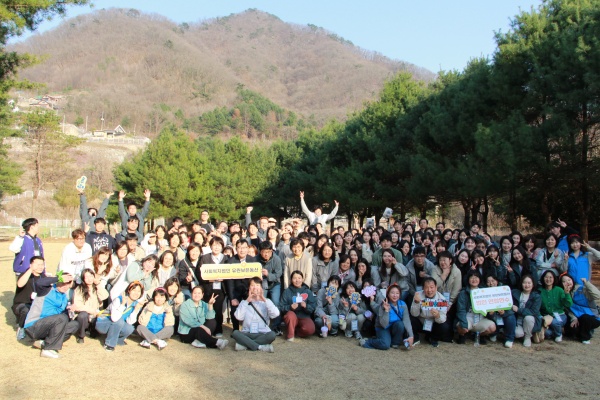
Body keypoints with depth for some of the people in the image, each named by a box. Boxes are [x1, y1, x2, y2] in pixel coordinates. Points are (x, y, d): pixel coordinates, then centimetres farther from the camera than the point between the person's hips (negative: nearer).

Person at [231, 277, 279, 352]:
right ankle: (260, 347, -26)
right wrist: (247, 301, -9)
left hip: (263, 334, 0)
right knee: (235, 333, -29)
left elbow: (275, 314, -12)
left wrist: (264, 300, -14)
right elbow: (238, 317, -9)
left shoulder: (266, 302, 9)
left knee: (272, 335, -32)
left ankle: (244, 345, -23)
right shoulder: (244, 302, 11)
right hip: (247, 334, 0)